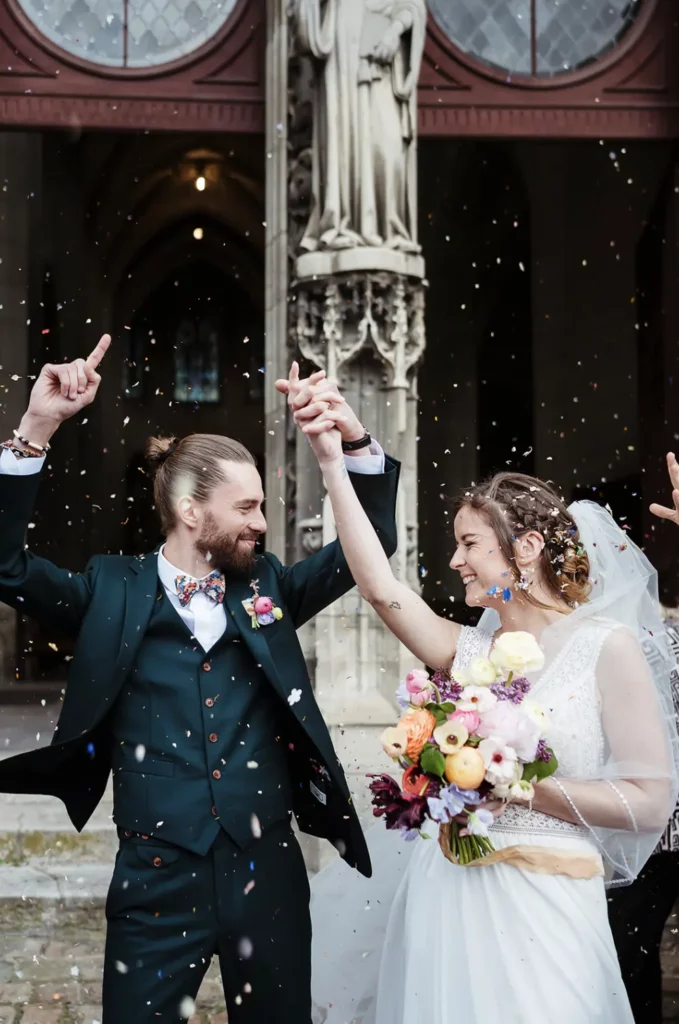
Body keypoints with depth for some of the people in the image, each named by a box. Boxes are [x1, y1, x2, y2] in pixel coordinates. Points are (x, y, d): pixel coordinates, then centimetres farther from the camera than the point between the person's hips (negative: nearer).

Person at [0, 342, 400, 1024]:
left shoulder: (268, 588, 7)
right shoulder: (112, 593, -2)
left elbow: (371, 540, 7)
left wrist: (352, 437, -9)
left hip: (269, 875, 3)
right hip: (155, 883, -2)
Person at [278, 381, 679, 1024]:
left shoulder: (608, 646, -7)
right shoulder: (469, 650, 6)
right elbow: (378, 587, -8)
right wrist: (332, 463, -10)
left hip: (541, 905, -4)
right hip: (443, 893, 4)